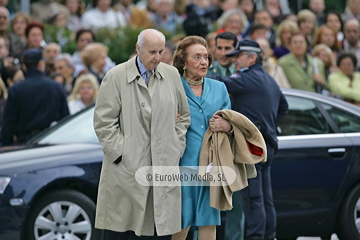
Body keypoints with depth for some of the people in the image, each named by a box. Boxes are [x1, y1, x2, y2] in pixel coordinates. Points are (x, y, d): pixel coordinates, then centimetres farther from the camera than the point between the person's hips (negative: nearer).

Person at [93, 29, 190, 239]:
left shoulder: (172, 75, 9)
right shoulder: (116, 77, -3)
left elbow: (184, 115, 18)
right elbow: (103, 122, -3)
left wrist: (176, 149, 8)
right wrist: (121, 153, -8)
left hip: (165, 165, 3)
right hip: (127, 168, -3)